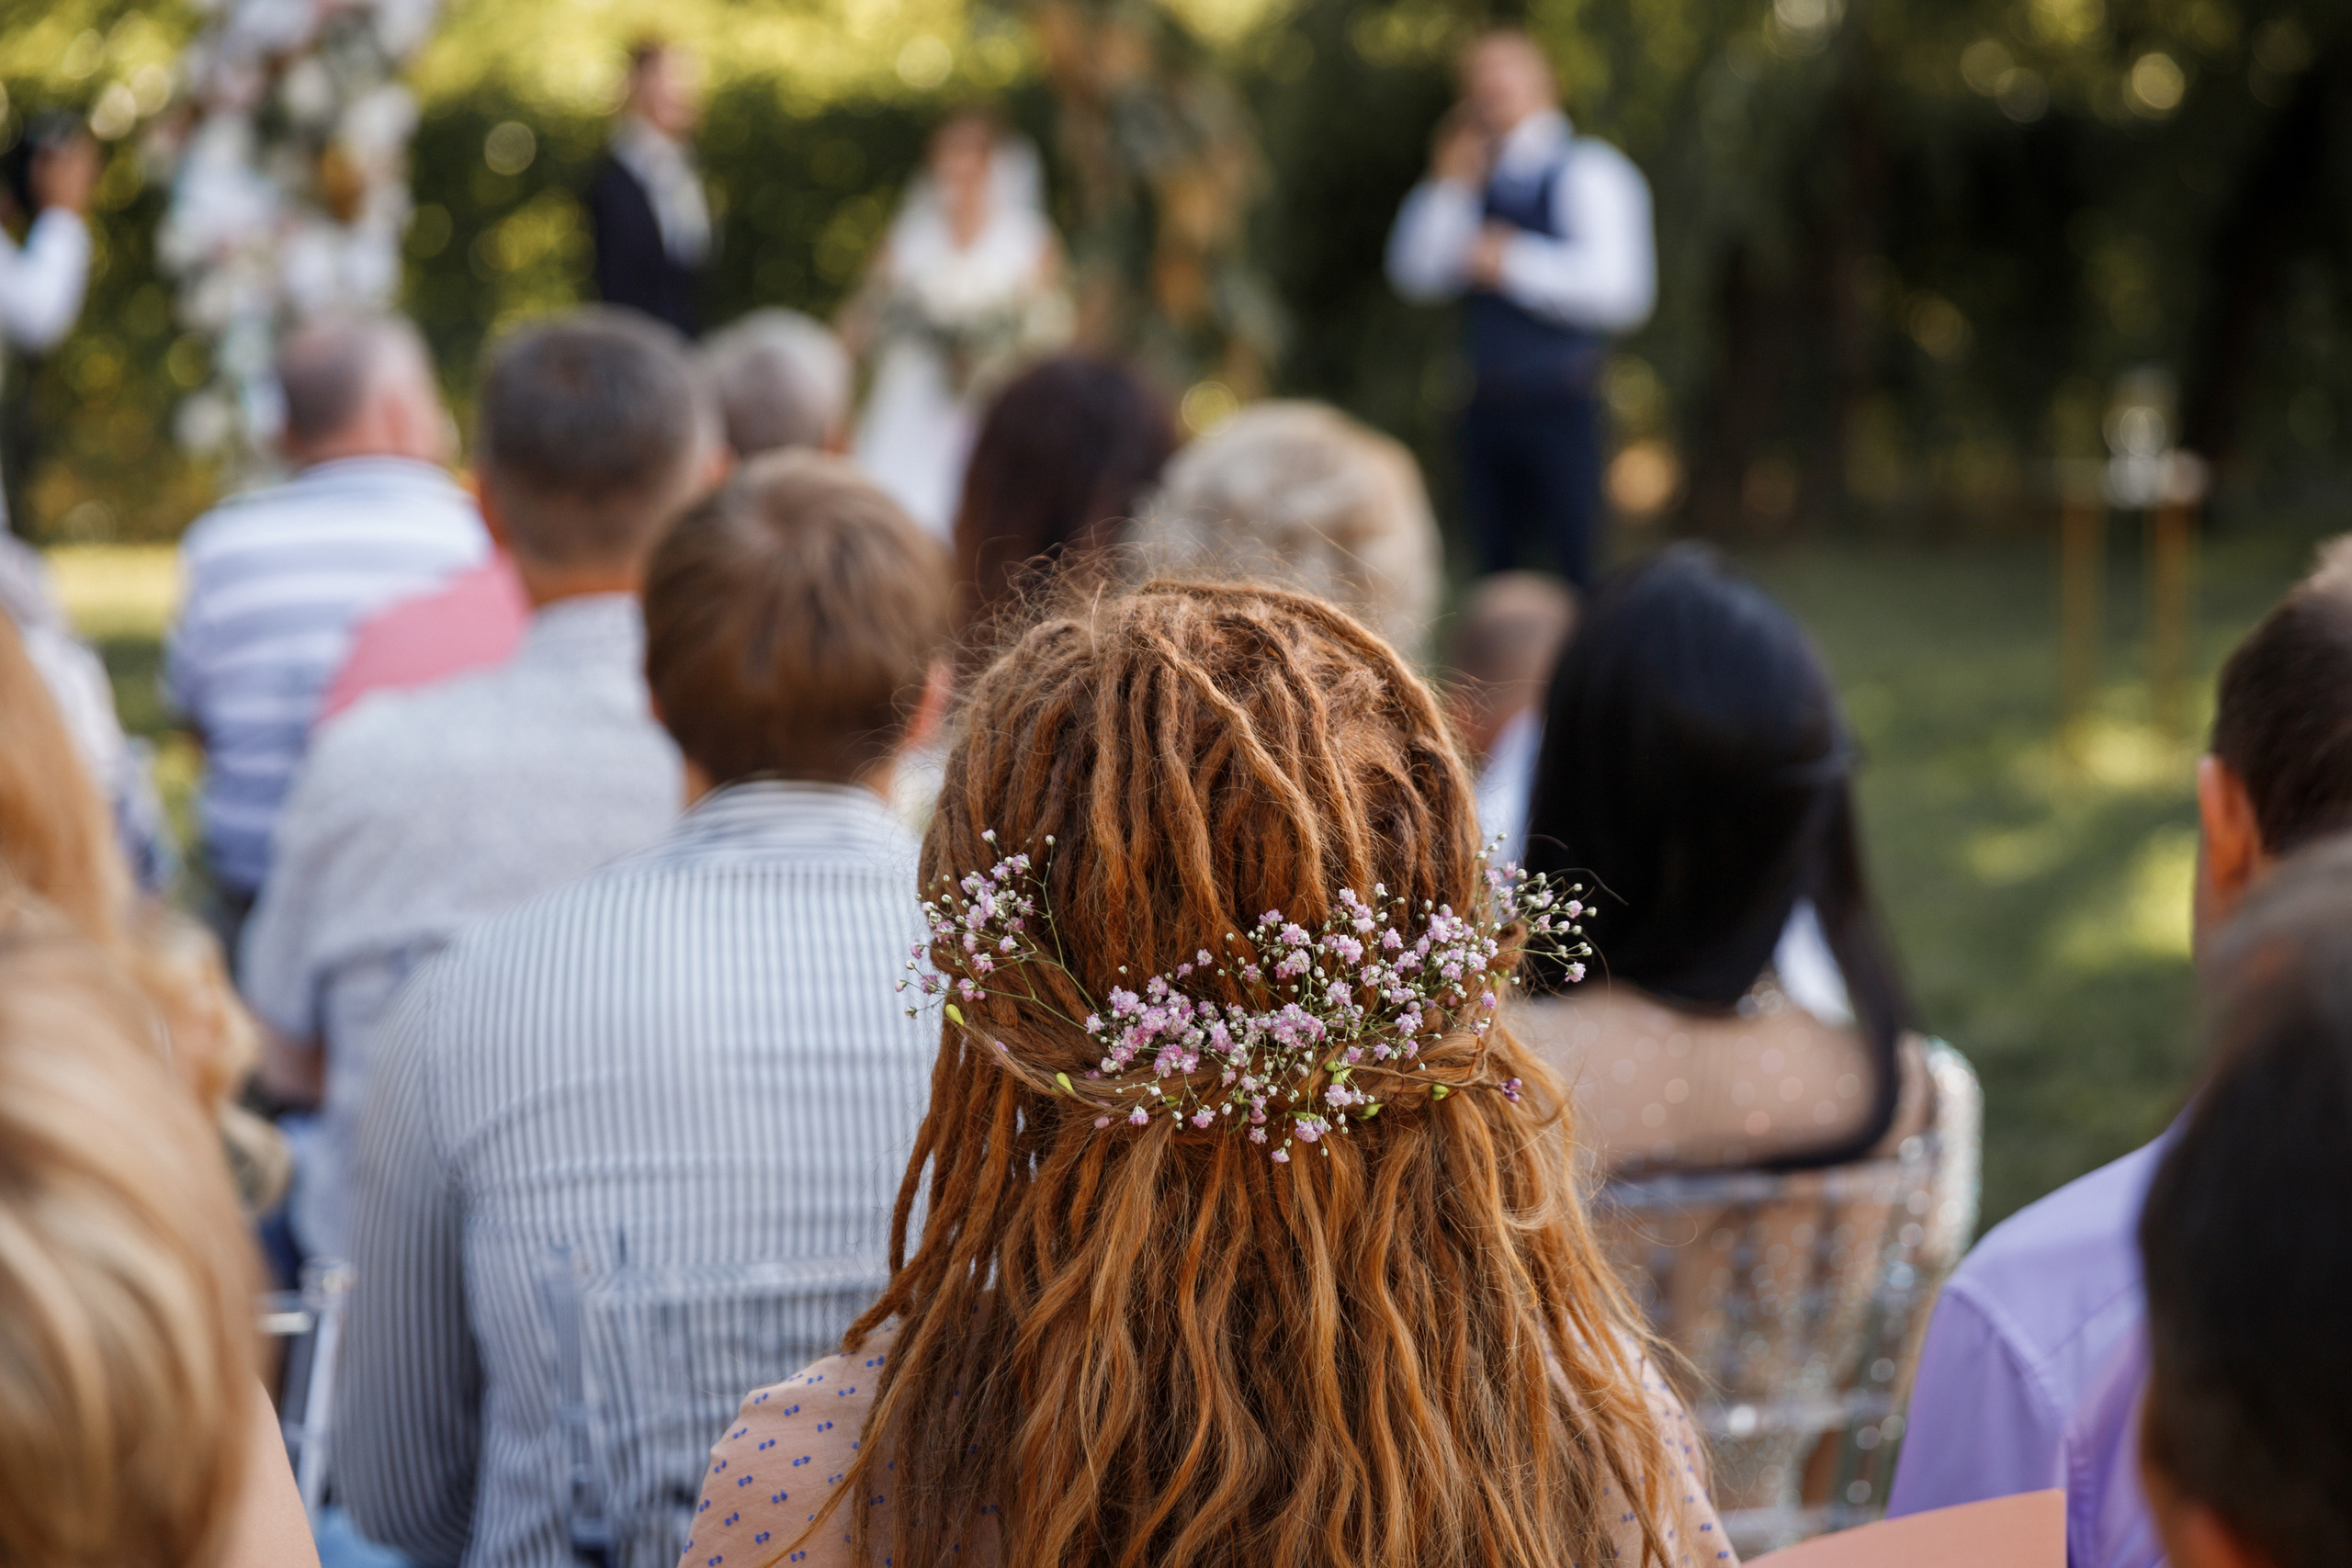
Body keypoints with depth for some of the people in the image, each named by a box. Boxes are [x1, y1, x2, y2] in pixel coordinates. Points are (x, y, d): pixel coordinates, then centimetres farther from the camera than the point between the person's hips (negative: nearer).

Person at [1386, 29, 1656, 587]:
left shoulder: (1589, 172, -5)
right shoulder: (1477, 181, 13)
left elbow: (1622, 289, -15)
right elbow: (1415, 274, 6)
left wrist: (1518, 264, -16)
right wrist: (1448, 185, -2)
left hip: (1561, 409, -6)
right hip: (1488, 409, 6)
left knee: (1574, 571, -5)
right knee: (1497, 576, 12)